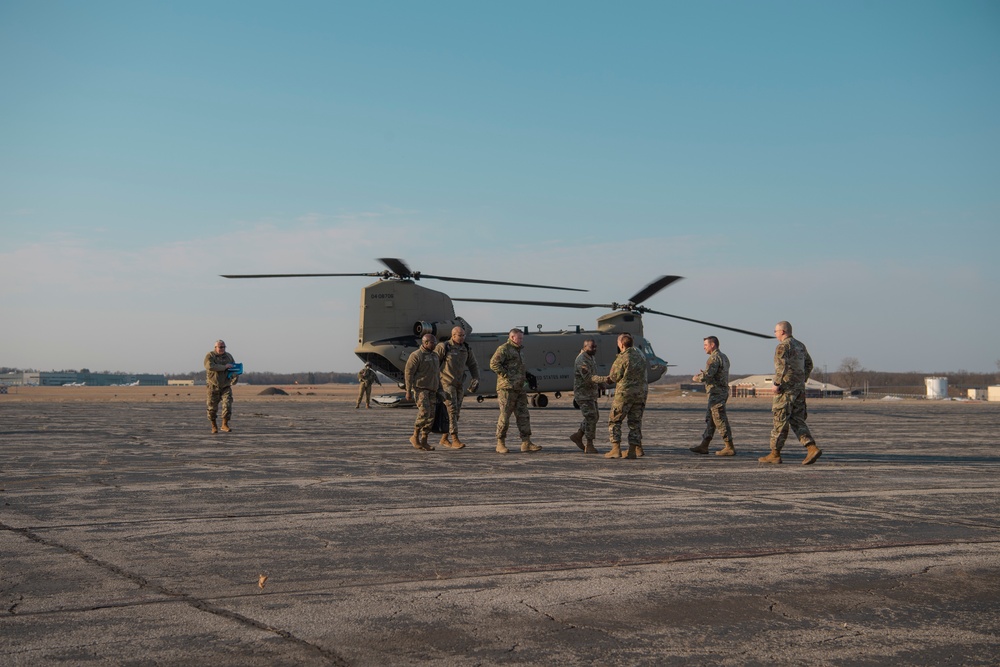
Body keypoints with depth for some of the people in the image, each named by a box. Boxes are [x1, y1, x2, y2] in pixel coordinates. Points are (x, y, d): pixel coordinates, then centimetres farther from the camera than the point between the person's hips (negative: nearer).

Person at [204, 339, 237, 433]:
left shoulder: (228, 356, 9)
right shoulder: (210, 356, -6)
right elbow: (210, 366, -25)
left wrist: (236, 376, -3)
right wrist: (224, 367, -25)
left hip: (226, 386, 3)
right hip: (213, 386, -3)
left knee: (227, 404, -13)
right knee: (212, 408, 2)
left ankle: (225, 424, -4)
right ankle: (214, 426, 20)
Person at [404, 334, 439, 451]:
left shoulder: (434, 356, 16)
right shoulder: (416, 355, -9)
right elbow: (408, 372, -12)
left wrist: (439, 390, 17)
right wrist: (408, 391, -16)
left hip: (431, 390, 7)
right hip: (420, 389, -7)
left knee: (430, 416, 1)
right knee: (424, 413, -19)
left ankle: (423, 442, 6)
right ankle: (415, 437, -5)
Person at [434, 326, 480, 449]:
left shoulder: (466, 348, 7)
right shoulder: (443, 347, -10)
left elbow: (473, 365, 14)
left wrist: (476, 379, 2)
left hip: (460, 384, 6)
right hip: (446, 383, -6)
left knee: (456, 412, 6)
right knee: (451, 410, -14)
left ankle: (444, 439, 16)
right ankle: (455, 440, -17)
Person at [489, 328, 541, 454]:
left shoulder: (517, 351, 24)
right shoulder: (503, 349, -6)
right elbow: (494, 364, -18)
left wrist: (526, 374, 19)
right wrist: (506, 376, -17)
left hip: (519, 389, 9)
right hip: (507, 388, -9)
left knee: (523, 415, 2)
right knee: (505, 416, -5)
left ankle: (526, 443, 0)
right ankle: (500, 444, 1)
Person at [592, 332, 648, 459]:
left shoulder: (622, 358, -13)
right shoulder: (640, 355, 8)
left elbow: (614, 377, -6)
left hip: (625, 393, -6)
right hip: (641, 391, 6)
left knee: (614, 421, 5)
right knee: (635, 422, 11)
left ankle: (616, 449, -4)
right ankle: (633, 450, 7)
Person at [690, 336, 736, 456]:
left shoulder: (714, 358, -14)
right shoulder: (723, 357, 17)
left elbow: (708, 375, -22)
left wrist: (696, 378, -5)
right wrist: (704, 374, 17)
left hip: (716, 393, -10)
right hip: (723, 391, 10)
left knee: (720, 420, -8)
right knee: (710, 419, 13)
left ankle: (730, 447, -6)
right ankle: (704, 446, 16)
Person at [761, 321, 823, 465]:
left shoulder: (783, 346, -11)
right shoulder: (800, 346, 16)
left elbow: (782, 365, -24)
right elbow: (809, 364, 24)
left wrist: (776, 383, -19)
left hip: (786, 389, -8)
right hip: (799, 389, 8)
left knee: (780, 421, -2)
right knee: (797, 421, 9)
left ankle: (775, 454, 3)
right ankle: (812, 448, -5)